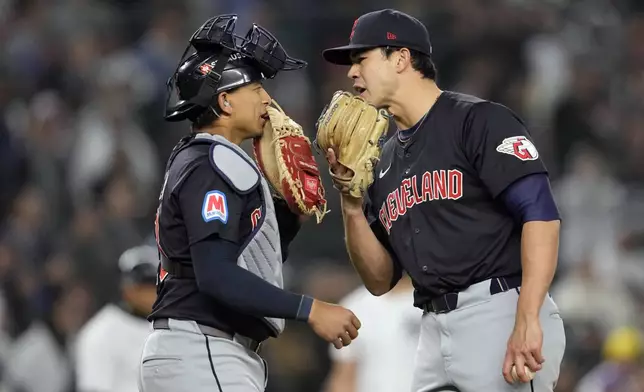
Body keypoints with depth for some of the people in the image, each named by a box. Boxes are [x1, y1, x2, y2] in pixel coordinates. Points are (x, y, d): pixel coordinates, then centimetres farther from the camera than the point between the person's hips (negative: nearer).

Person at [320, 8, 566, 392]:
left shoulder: (479, 121, -3)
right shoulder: (383, 163, 19)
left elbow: (541, 214, -15)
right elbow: (380, 280, 19)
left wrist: (527, 322, -25)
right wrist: (351, 204, 4)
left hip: (502, 317, -8)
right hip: (435, 329, 8)